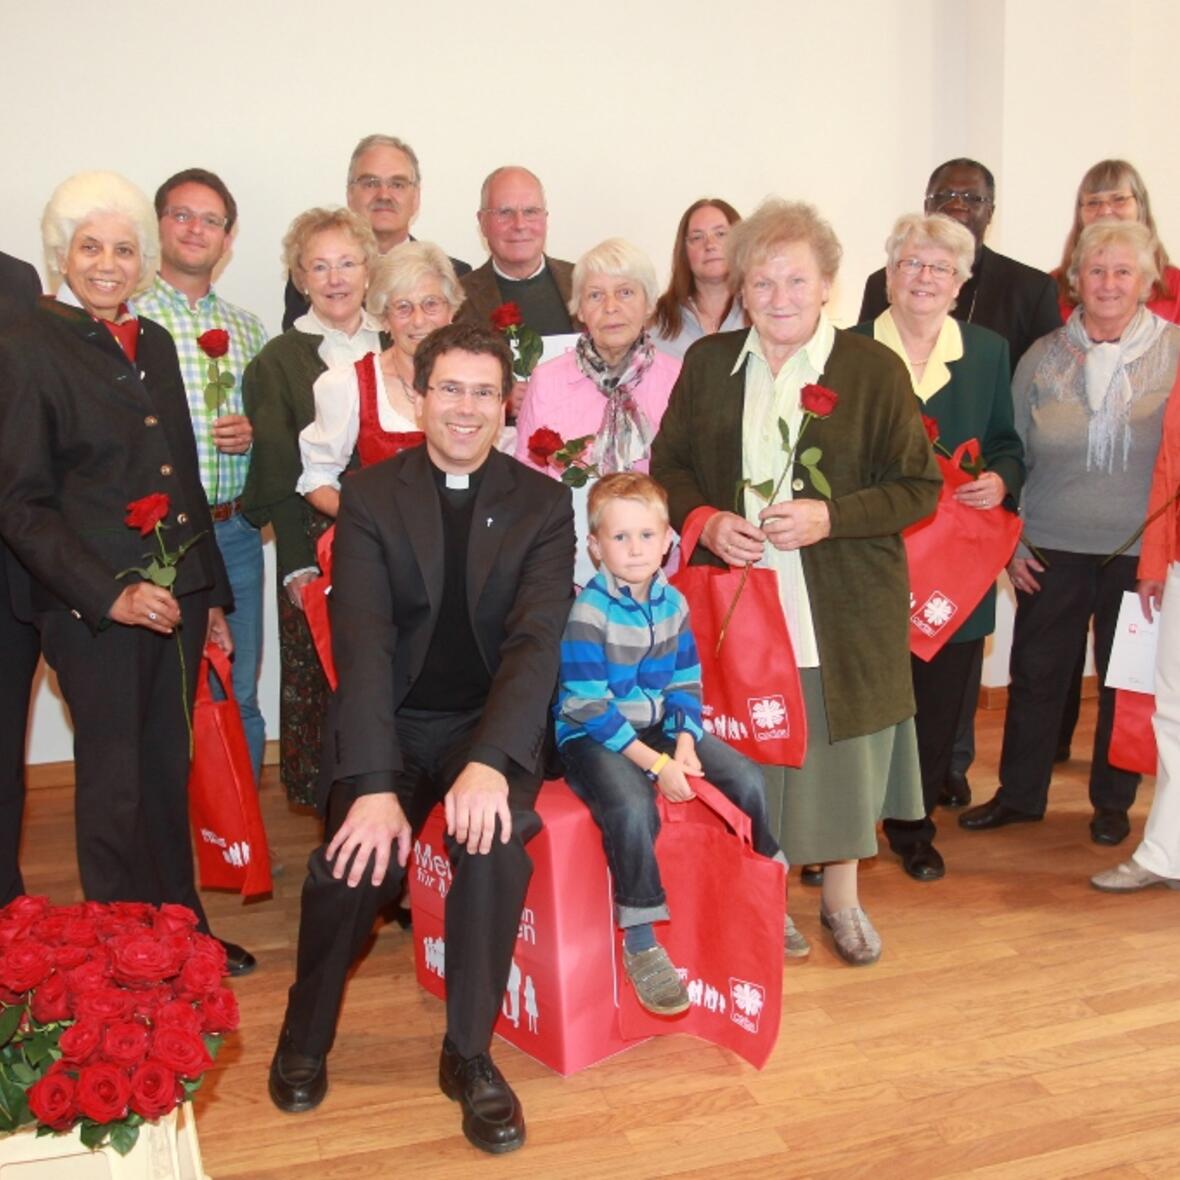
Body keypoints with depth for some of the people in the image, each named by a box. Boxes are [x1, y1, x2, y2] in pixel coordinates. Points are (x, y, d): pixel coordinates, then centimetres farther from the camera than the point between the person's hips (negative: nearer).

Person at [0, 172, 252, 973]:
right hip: (93, 607, -5)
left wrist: (211, 594, 16)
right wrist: (110, 595, -17)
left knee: (169, 773, 14)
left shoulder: (155, 343, 12)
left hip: (175, 594, 6)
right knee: (115, 786, 5)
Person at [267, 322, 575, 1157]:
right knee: (357, 859, -24)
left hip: (494, 721, 0)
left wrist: (489, 763, -30)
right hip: (389, 721, 0)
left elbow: (537, 640, -13)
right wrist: (376, 784, -25)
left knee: (495, 838, -29)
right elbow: (363, 641, -12)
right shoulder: (370, 496, -1)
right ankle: (306, 1039, 8)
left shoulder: (542, 502, -1)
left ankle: (470, 1054, -7)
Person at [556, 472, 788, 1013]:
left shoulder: (673, 602, 2)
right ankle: (639, 945, -15)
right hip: (593, 736, -6)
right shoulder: (589, 611, -18)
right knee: (633, 808, -34)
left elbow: (686, 681, 8)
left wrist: (684, 740, -10)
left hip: (659, 725, 7)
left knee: (750, 781, -3)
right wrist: (654, 763, -24)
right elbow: (589, 706, -21)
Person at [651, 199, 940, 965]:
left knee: (840, 745, 9)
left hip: (844, 611, -2)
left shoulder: (874, 369, -5)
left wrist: (831, 518, -18)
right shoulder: (708, 363, 5)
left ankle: (842, 896, 32)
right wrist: (702, 518, -9)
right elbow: (668, 463, 11)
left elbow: (920, 487, -4)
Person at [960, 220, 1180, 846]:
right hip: (1053, 548, 1)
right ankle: (1020, 793, 25)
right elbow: (1013, 454, 7)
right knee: (1035, 672, 8)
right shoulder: (1043, 357, 3)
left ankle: (1112, 800, 28)